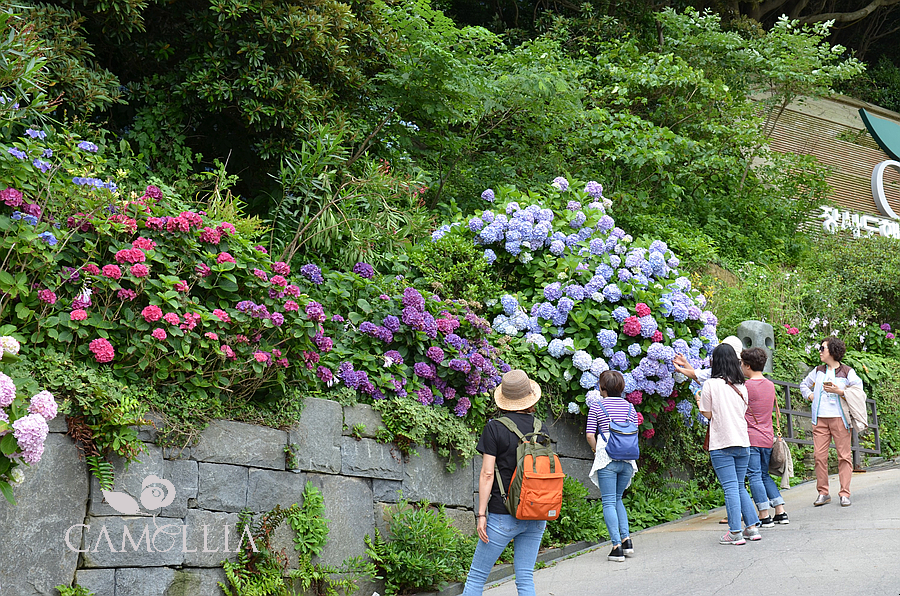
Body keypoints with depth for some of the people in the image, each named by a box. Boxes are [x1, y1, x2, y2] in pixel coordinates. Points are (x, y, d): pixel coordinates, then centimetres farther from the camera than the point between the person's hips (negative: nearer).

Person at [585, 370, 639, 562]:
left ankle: (617, 546, -7)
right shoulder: (629, 407, 8)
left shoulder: (597, 406, -2)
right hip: (627, 458, 4)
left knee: (609, 502, 0)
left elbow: (589, 435, -6)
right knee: (617, 498, 19)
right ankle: (626, 539, 10)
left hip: (606, 459, -4)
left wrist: (596, 450, 10)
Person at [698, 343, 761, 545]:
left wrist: (699, 403, 18)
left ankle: (735, 533, -2)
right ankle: (752, 528, 16)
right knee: (740, 486, 16)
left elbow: (708, 414, -2)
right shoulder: (741, 386, 9)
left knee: (730, 488, -4)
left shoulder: (710, 385, -7)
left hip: (721, 445, -5)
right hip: (743, 442, 5)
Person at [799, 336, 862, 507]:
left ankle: (845, 494, 2)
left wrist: (838, 391, -15)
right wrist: (809, 396, 13)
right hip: (820, 419, 4)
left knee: (844, 456, -3)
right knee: (819, 456, -1)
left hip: (839, 418, -3)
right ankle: (823, 493, 6)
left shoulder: (847, 372, 2)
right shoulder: (818, 371, 15)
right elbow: (804, 384, 31)